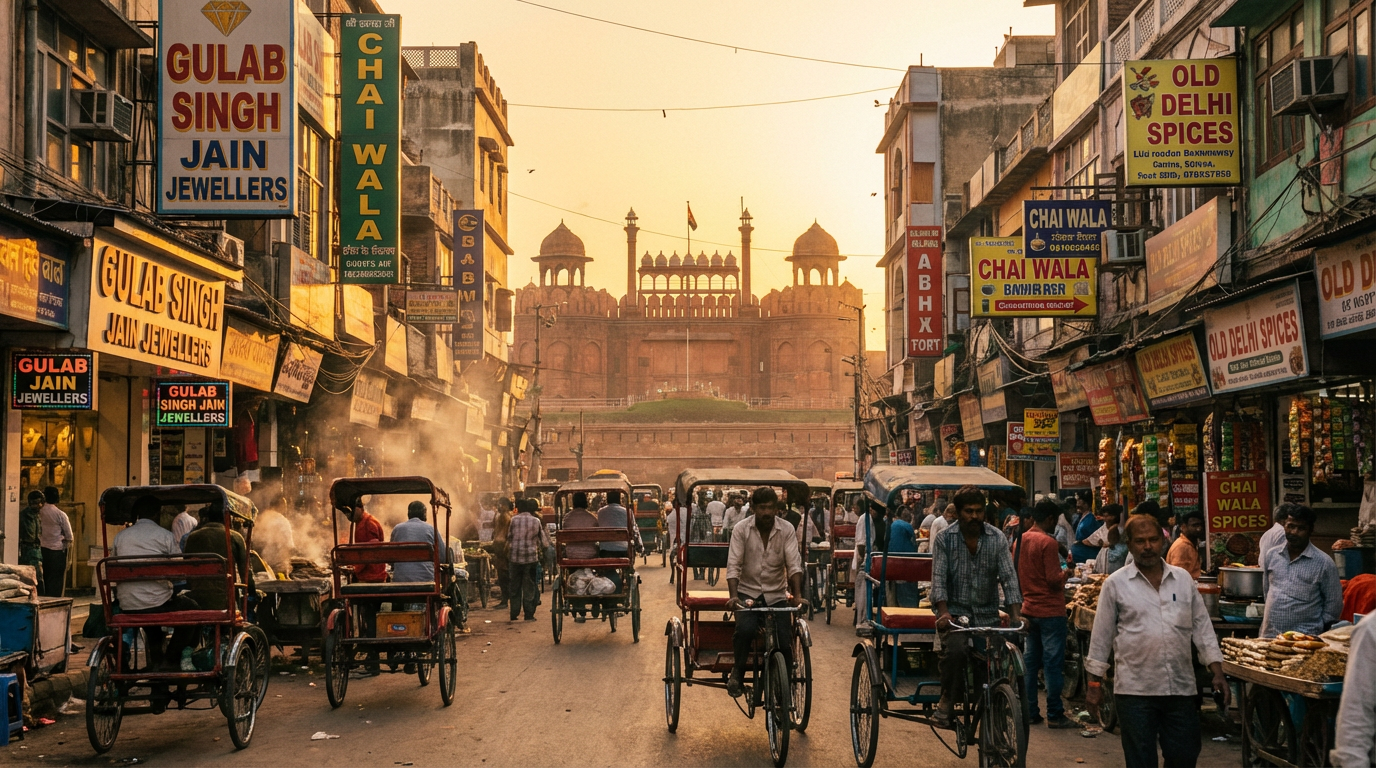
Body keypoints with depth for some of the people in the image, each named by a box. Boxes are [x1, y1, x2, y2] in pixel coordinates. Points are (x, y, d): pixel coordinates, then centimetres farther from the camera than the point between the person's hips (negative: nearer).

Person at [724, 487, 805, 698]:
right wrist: (733, 596, -30)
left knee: (784, 643, -13)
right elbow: (733, 565, -14)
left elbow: (794, 564, -12)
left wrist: (797, 595, -28)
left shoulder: (787, 530, -5)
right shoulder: (741, 529, -8)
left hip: (777, 595, 2)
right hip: (748, 592, -2)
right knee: (745, 629, -30)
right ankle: (737, 673, -6)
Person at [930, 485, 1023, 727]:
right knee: (955, 650, -30)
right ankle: (946, 702, -10)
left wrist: (1016, 614, -17)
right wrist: (943, 612, -24)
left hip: (987, 615, 3)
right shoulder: (944, 539, -2)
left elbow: (1008, 577, -3)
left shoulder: (997, 538, 2)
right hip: (955, 612, -2)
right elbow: (939, 578, -9)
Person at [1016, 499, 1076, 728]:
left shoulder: (1022, 539, 7)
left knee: (1030, 661, 11)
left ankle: (1029, 711, 14)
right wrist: (1065, 573, 0)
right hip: (1050, 611, -8)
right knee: (1053, 662, -3)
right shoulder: (1047, 543, -17)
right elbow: (1054, 579, -19)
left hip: (1029, 610, 8)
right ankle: (1055, 715, 0)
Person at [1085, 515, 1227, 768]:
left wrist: (1217, 672, 3)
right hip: (1135, 689, -3)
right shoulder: (1116, 584, -1)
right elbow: (1101, 636, 2)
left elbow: (1202, 627, 11)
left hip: (1181, 687, 3)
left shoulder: (1183, 579, 8)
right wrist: (1095, 683, 1)